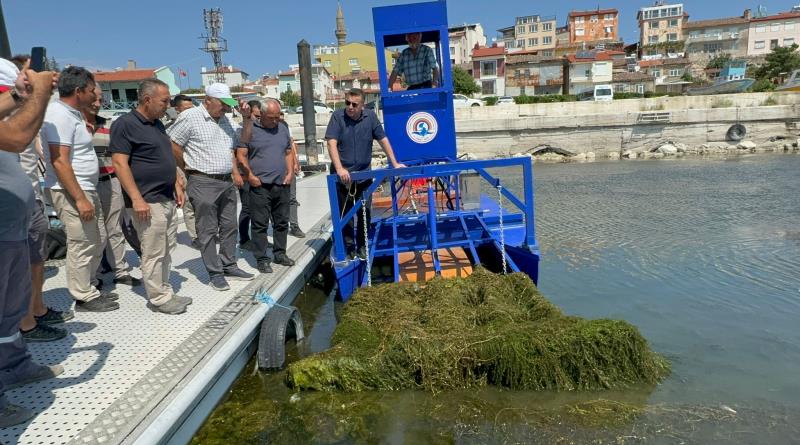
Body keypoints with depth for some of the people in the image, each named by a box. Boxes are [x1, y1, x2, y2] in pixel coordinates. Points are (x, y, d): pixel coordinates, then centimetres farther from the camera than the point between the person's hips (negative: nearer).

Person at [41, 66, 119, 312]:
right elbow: (59, 161, -24)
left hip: (86, 189, 10)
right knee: (82, 245, -1)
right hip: (71, 191, -10)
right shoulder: (60, 115, -17)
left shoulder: (73, 113, 13)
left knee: (97, 241, 16)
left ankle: (88, 288, 29)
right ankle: (85, 297, 11)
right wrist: (80, 199, -25)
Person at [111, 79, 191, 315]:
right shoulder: (125, 124, -11)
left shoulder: (158, 124, 15)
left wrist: (177, 185, 16)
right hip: (147, 202, -9)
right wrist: (137, 199, -21)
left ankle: (165, 291, 25)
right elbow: (120, 164, -17)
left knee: (167, 250, 14)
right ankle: (159, 299, 10)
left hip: (167, 199, 9)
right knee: (154, 253, -1)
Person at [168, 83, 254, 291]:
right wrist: (190, 169, -3)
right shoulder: (190, 117, -10)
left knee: (229, 226, 13)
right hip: (203, 183, -7)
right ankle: (215, 274, 9)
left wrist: (235, 172, 12)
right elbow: (173, 145, -11)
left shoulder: (226, 121, 13)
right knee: (208, 230, 0)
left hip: (227, 182, 7)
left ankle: (229, 266, 25)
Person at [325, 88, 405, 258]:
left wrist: (395, 163, 2)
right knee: (345, 213, 4)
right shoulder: (337, 117, -7)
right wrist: (339, 169, -26)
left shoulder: (370, 116, 0)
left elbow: (383, 140, 5)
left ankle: (362, 246, 20)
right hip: (343, 175, -2)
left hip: (364, 174, 2)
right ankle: (348, 247, 16)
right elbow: (332, 144, -15)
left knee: (365, 212, 6)